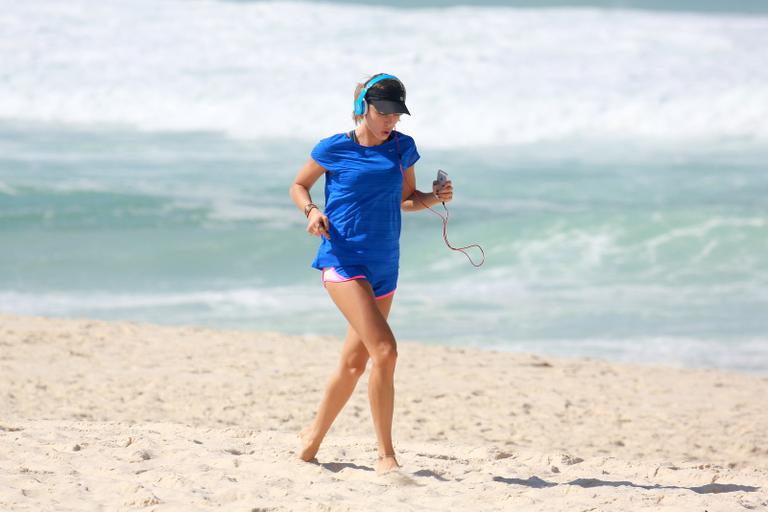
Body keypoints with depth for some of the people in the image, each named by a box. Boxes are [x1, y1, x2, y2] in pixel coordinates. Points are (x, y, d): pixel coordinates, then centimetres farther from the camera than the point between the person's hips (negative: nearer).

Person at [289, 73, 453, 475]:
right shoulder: (334, 149, -3)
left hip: (384, 267, 6)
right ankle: (385, 455, -16)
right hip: (343, 260, -6)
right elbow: (298, 186, 10)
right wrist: (311, 211, -10)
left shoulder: (403, 148, 8)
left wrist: (436, 198, 0)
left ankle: (313, 437, 35)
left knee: (354, 363, 14)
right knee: (385, 350, -21)